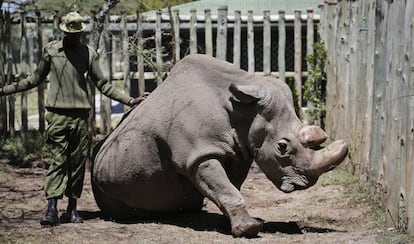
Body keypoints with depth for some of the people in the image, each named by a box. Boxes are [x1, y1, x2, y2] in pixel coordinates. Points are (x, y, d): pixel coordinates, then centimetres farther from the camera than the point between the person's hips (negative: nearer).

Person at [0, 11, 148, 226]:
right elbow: (36, 79, 18)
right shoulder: (50, 50, 8)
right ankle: (52, 208, -13)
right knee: (58, 160, -9)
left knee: (78, 162, 1)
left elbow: (103, 85, 12)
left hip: (81, 114, 1)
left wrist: (130, 100, 6)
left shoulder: (89, 54, 9)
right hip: (57, 114, -1)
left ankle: (73, 208, 10)